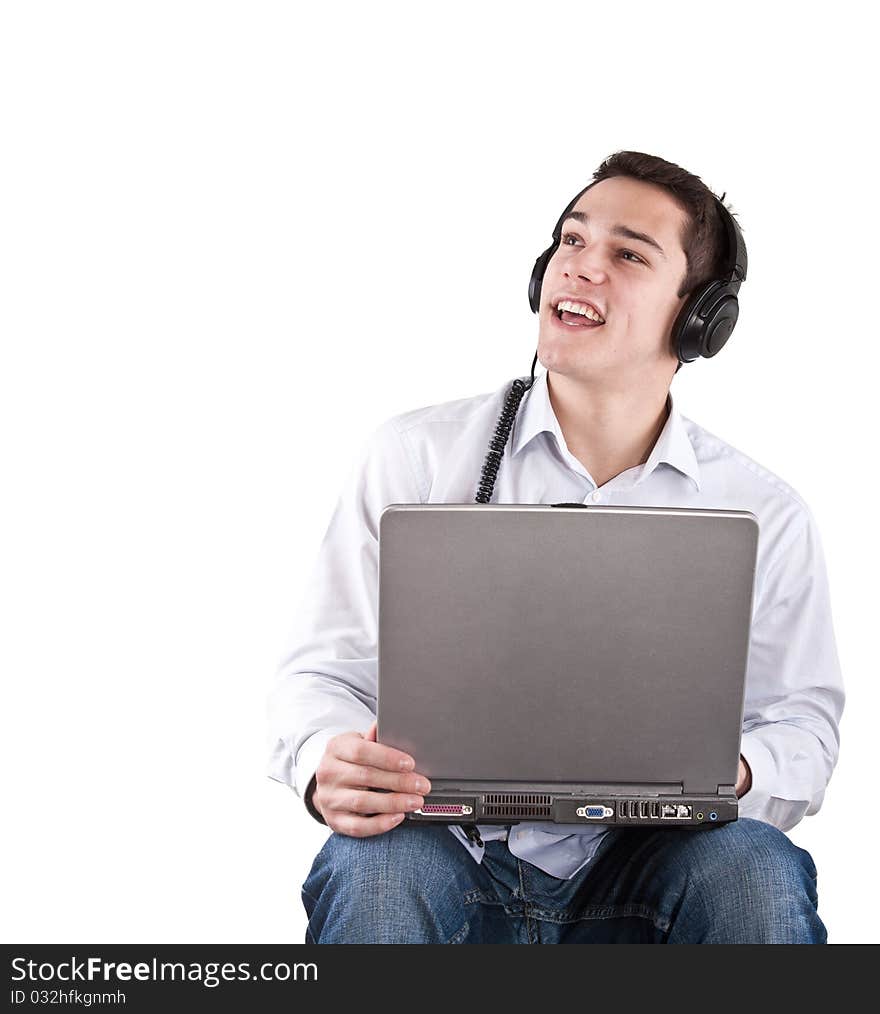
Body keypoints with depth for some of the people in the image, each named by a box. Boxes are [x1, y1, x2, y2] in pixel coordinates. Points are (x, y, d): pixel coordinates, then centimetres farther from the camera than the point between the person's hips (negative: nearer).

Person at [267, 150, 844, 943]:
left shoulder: (766, 513, 5)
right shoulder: (416, 455, 2)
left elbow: (804, 724, 6)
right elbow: (323, 671, 1)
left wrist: (734, 774, -18)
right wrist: (326, 766, -22)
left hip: (635, 876, 1)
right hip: (448, 854, -1)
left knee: (756, 871, -29)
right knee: (374, 867, -33)